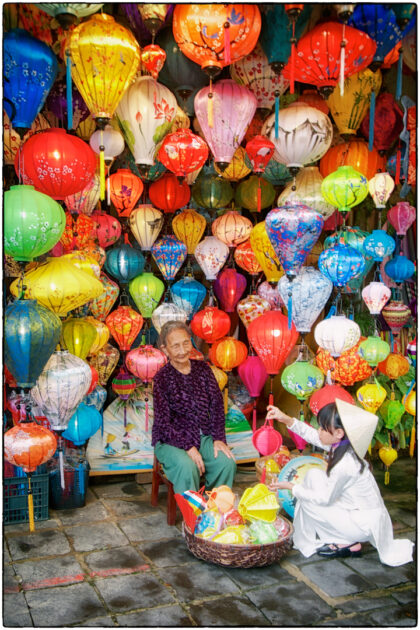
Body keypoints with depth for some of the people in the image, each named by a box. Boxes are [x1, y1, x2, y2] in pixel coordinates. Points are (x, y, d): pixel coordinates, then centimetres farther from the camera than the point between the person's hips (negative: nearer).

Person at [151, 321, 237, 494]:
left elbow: (217, 405, 5)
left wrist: (219, 438, -7)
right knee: (188, 467, -32)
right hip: (171, 441, -4)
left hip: (204, 436, 4)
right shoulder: (162, 377, -9)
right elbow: (163, 422, -12)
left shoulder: (202, 368, 5)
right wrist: (188, 447, -20)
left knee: (227, 462, -21)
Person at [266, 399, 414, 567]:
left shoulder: (344, 464, -29)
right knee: (313, 474, 4)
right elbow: (312, 435, 7)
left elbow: (324, 499, -18)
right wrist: (286, 419, -2)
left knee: (307, 503, -7)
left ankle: (346, 544, 7)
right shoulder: (340, 445, -6)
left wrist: (291, 487, -10)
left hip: (364, 525, -9)